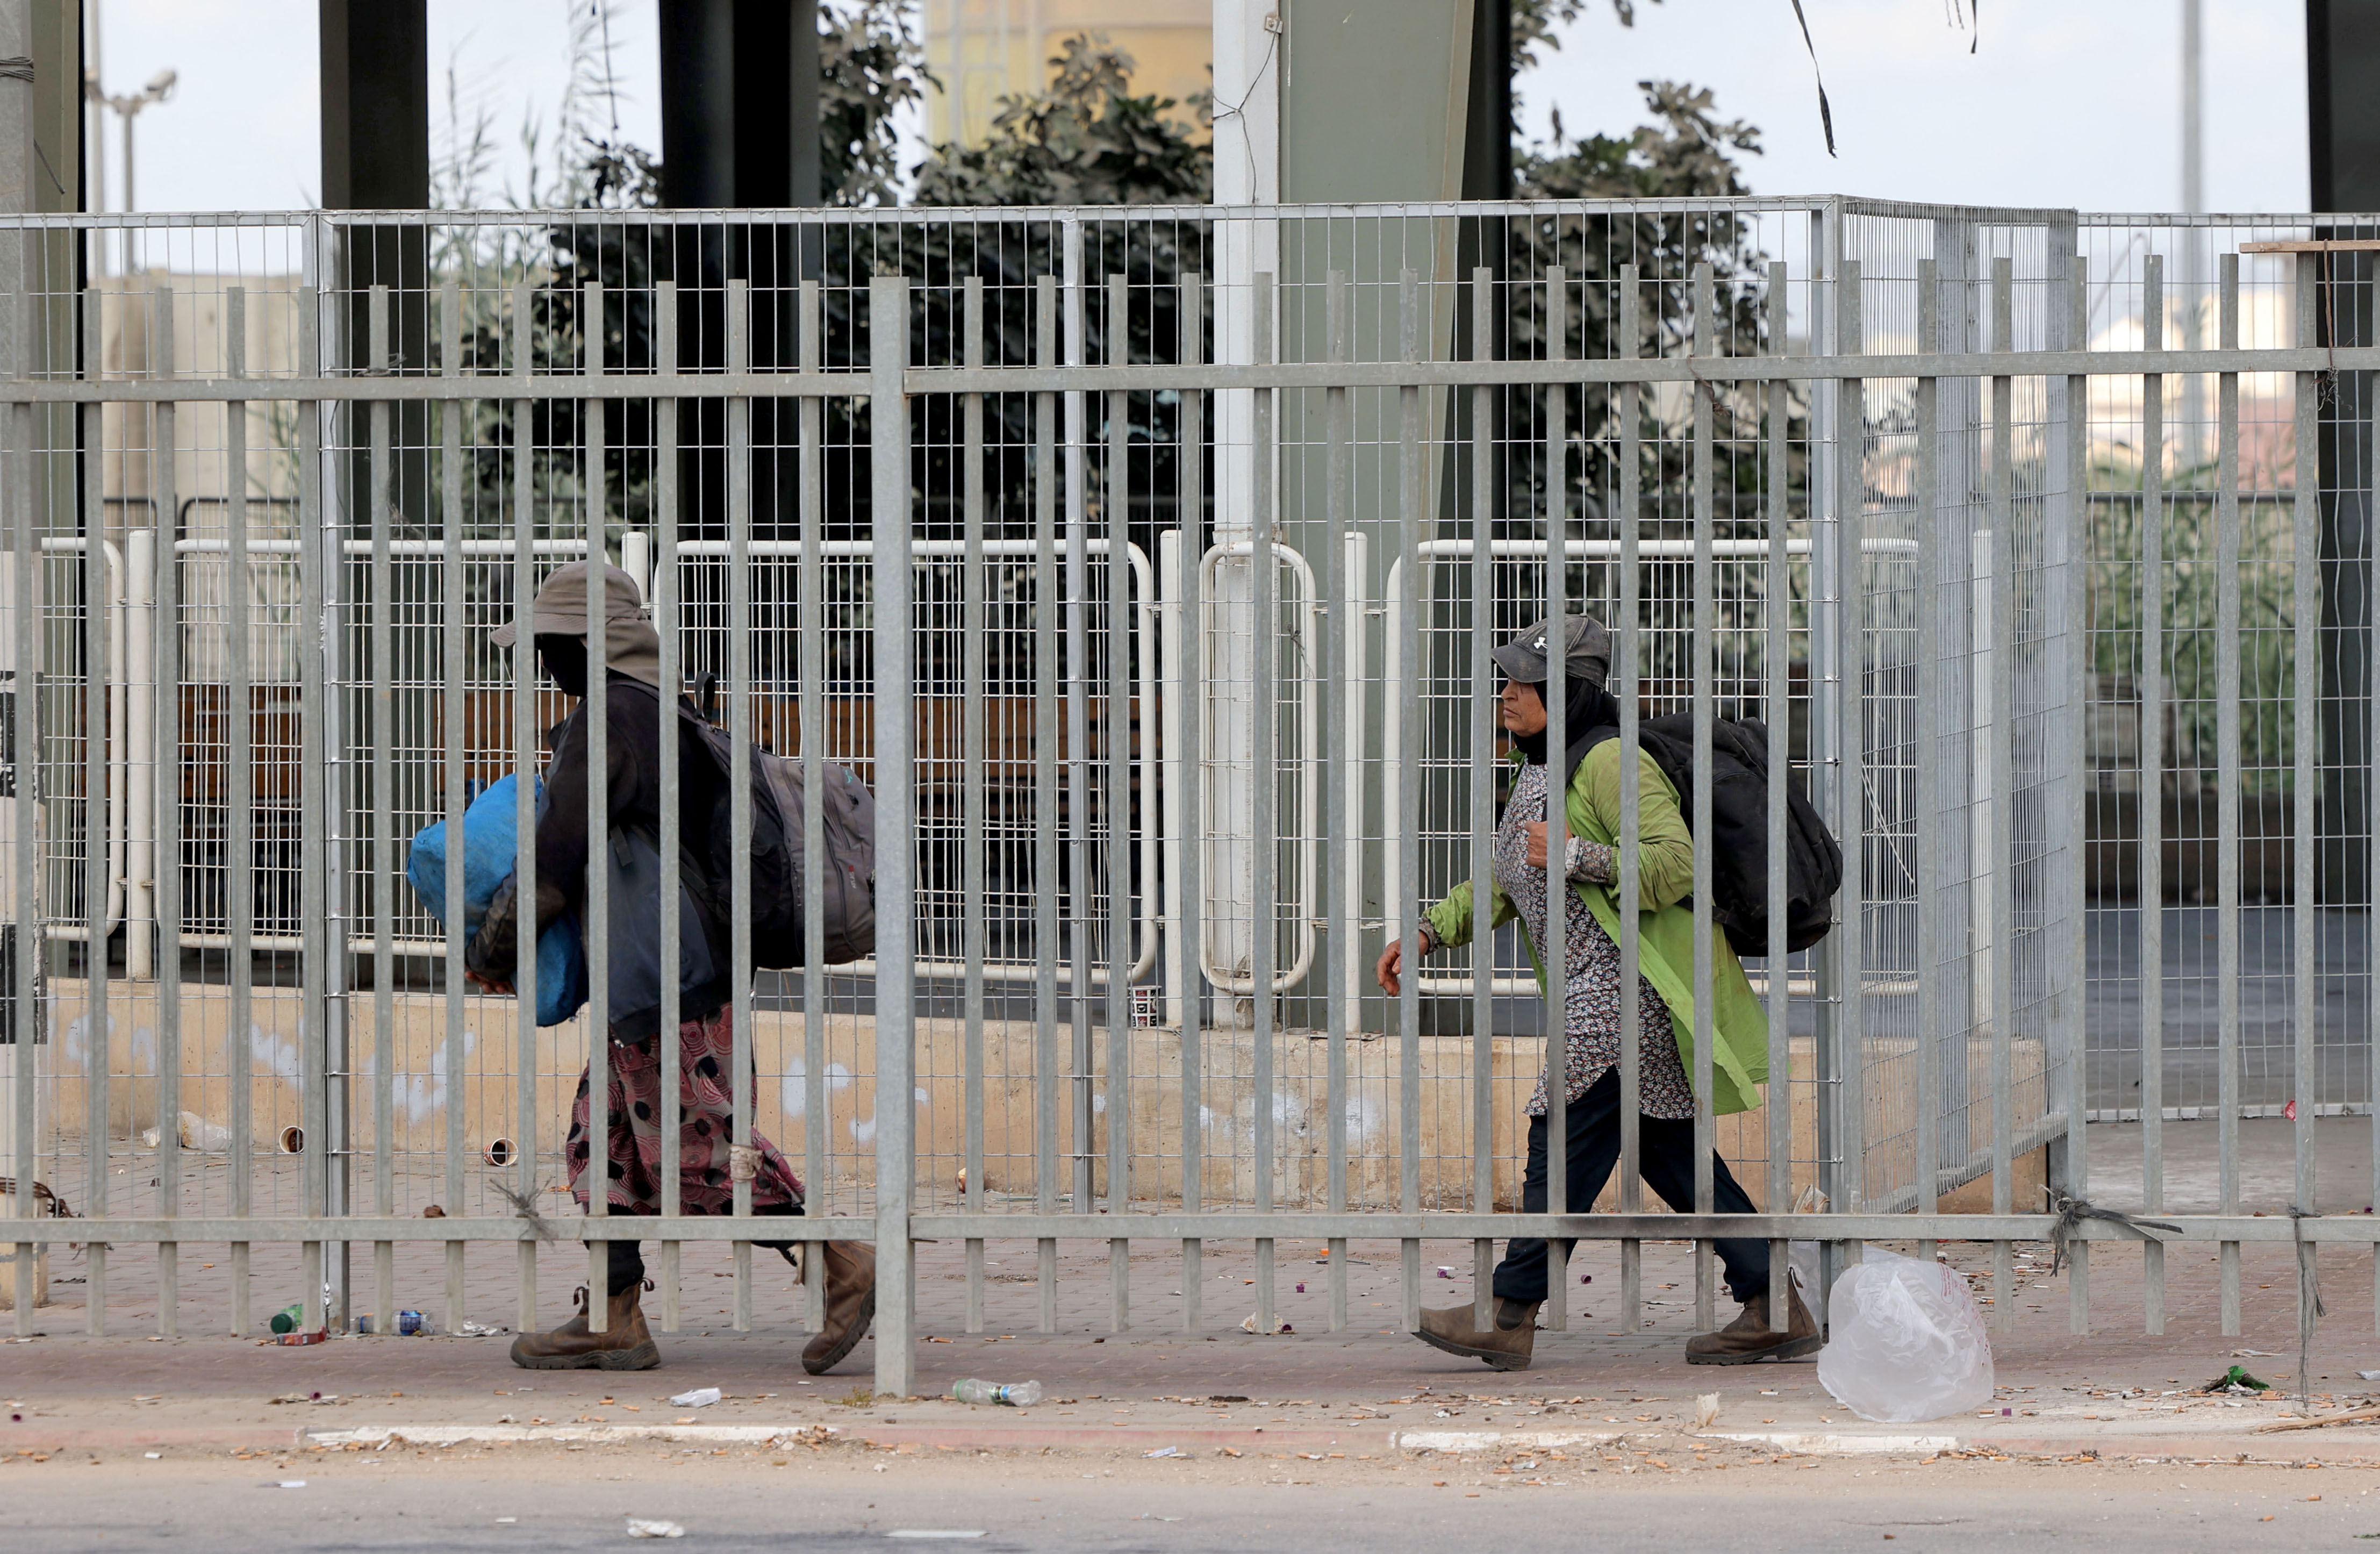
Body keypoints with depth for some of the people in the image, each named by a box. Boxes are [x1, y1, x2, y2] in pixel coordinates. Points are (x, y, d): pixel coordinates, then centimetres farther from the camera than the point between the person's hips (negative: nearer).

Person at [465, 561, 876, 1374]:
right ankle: (614, 1320, 11)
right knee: (606, 1139, 11)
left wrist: (494, 945, -3)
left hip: (659, 976, -10)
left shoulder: (606, 719, -13)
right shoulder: (664, 714, 18)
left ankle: (842, 1265, -7)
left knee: (699, 1151, -9)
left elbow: (559, 851, -15)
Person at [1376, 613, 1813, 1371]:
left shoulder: (1609, 764, -14)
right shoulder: (1541, 769, 19)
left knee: (1568, 1134, -10)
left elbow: (1674, 862, -23)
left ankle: (1512, 1318, -8)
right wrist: (1429, 932, 16)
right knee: (1666, 1148, 9)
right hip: (1597, 987, 11)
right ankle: (1774, 1309, 9)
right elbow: (1505, 882, 27)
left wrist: (1573, 854, -23)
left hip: (1627, 981, -11)